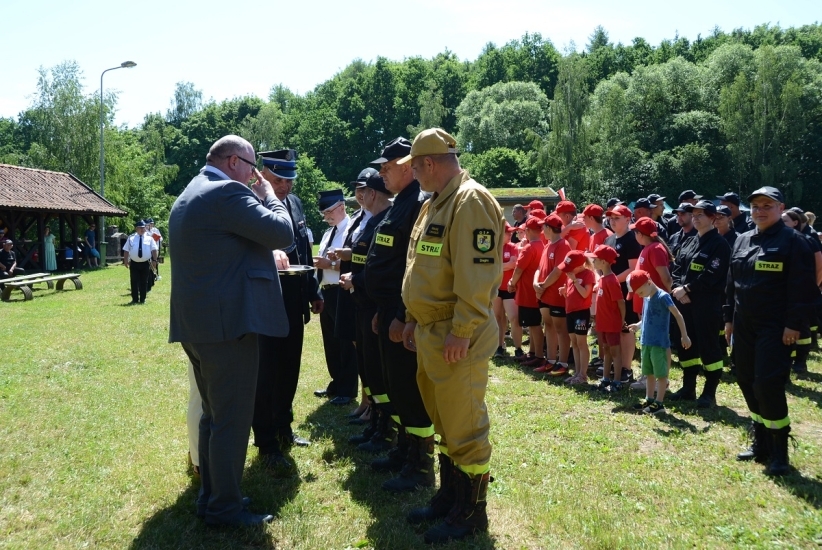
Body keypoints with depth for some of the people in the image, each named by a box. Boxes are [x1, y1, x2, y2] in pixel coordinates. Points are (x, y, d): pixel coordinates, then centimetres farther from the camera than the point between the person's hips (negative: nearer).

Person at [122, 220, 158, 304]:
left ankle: (142, 299, 14)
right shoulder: (131, 238, 6)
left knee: (144, 282, 6)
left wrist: (154, 260, -6)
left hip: (145, 263, 0)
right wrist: (125, 261, 1)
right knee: (134, 282, 1)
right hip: (134, 263, 0)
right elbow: (126, 250, 7)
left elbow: (154, 250, 3)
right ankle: (135, 299, 9)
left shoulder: (149, 238, 4)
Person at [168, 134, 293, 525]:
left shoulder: (188, 196, 18)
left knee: (213, 415, 19)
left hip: (196, 323, 10)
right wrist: (268, 195, 1)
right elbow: (282, 233, -14)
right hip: (227, 322, -10)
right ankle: (225, 508, 11)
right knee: (232, 419, 0)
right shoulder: (227, 192, -14)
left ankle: (210, 496, 29)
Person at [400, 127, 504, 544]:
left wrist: (461, 332, -23)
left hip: (457, 338, -10)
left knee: (464, 427, 1)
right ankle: (449, 497, 32)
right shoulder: (434, 204, 16)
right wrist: (414, 320, 20)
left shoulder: (470, 202, -16)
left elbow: (477, 274, -22)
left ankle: (471, 512, 15)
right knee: (444, 422, 18)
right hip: (430, 333, 10)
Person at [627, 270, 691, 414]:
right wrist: (638, 326, 6)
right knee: (649, 373, 16)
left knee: (661, 373, 1)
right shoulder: (646, 298, 10)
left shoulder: (663, 296, -15)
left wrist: (684, 336, -20)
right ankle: (649, 399, 25)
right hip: (646, 342, 8)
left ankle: (659, 403, 7)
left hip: (660, 343, -8)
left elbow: (678, 315, -17)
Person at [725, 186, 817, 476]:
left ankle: (780, 452, 5)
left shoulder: (793, 241, -7)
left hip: (776, 328, -7)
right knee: (747, 383, 10)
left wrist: (794, 324, -17)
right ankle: (761, 444, 24)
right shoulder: (742, 241, 12)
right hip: (744, 326, 7)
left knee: (768, 385, -10)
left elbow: (802, 287, -12)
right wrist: (729, 318, 14)